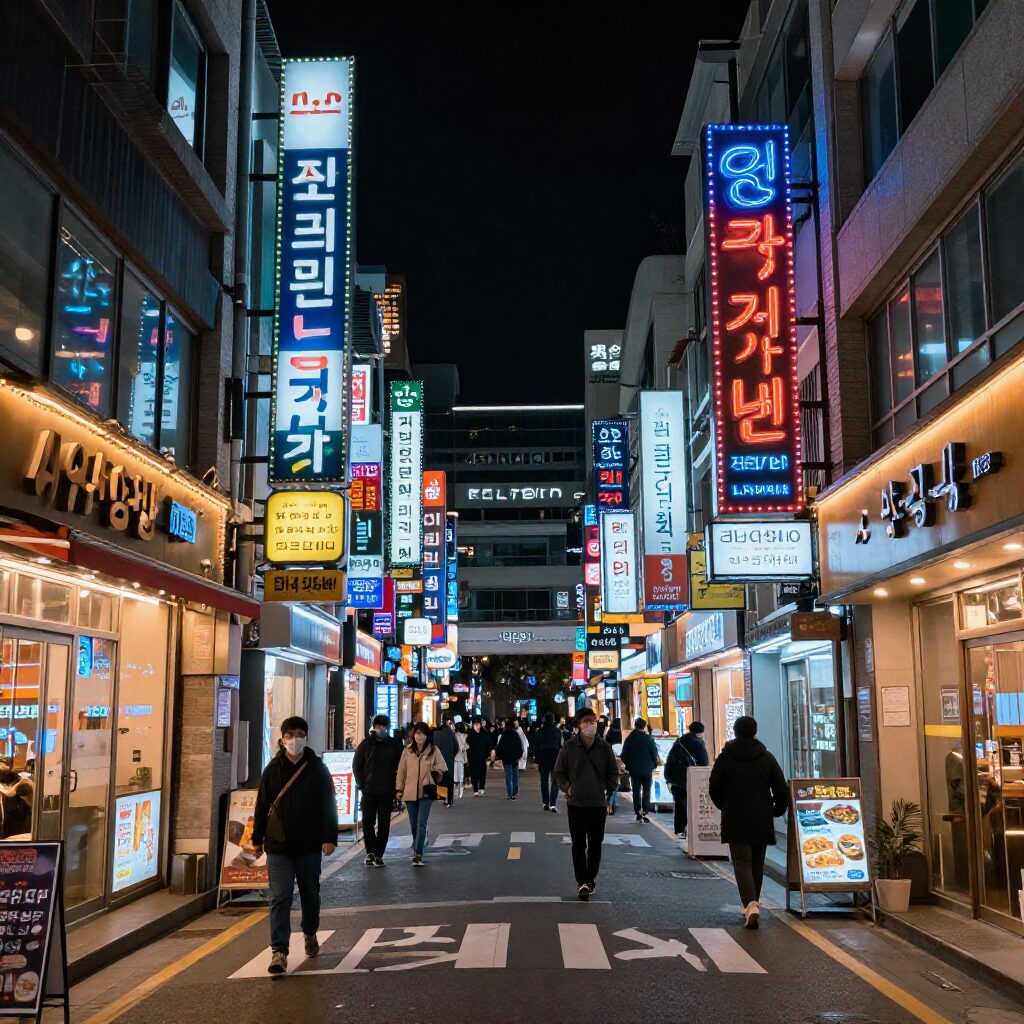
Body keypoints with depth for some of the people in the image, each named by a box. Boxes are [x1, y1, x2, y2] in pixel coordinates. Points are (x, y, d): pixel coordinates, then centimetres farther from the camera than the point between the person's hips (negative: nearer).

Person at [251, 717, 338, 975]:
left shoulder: (318, 769, -2)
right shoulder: (273, 769, 1)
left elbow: (328, 805, -2)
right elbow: (262, 805, 8)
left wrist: (330, 838, -10)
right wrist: (257, 839, 9)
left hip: (309, 846, 0)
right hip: (278, 846, 0)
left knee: (310, 893, 15)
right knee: (279, 898, -7)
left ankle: (310, 934, 39)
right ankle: (279, 951, -9)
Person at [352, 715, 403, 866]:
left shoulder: (394, 745, 1)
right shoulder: (366, 744, 3)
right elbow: (356, 765, 7)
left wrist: (395, 786, -5)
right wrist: (362, 784, -1)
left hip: (387, 792, -1)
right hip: (368, 791, 1)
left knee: (384, 824, 1)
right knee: (368, 823, 4)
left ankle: (378, 854, 7)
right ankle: (370, 852, 16)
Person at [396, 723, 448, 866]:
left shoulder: (434, 751, -1)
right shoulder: (407, 751, 4)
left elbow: (442, 768, 5)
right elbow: (401, 771, 6)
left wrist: (431, 779, -3)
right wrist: (399, 789, 5)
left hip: (426, 792, -3)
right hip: (410, 792, 3)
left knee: (421, 823, -12)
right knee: (414, 825, 13)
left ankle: (418, 854, -13)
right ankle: (417, 847, 33)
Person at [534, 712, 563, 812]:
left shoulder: (540, 731, -2)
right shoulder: (558, 731, -4)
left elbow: (536, 747, 0)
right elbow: (561, 746, -3)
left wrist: (536, 760, 5)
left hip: (543, 759, 1)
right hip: (555, 758, -1)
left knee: (544, 781, 13)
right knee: (555, 781, 1)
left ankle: (546, 803, 15)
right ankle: (552, 804, -11)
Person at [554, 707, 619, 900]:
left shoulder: (604, 747, -1)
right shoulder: (569, 747, -5)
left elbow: (613, 772, 10)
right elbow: (559, 772, 5)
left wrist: (609, 790, -1)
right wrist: (567, 788, -7)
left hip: (598, 803, 2)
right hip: (576, 803, -1)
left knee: (595, 844, 10)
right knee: (578, 844, -1)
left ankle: (591, 877, 26)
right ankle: (583, 882, 4)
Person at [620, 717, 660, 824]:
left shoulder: (629, 738, 2)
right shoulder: (648, 738, -8)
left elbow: (624, 755, 5)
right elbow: (655, 754, -5)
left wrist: (628, 766, 14)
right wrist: (655, 764, 10)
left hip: (634, 770, 2)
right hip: (647, 769, -2)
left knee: (636, 791, 8)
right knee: (646, 791, 3)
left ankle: (638, 813, 5)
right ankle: (645, 813, -5)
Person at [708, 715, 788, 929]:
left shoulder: (725, 758, -3)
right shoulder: (766, 757, 0)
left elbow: (714, 789, 0)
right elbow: (782, 789, -2)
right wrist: (777, 810, 15)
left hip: (735, 821, -2)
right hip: (762, 821, 2)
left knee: (742, 863, -4)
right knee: (757, 864, 16)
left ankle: (750, 905, -23)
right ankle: (753, 903, 25)